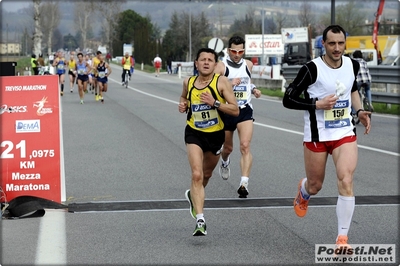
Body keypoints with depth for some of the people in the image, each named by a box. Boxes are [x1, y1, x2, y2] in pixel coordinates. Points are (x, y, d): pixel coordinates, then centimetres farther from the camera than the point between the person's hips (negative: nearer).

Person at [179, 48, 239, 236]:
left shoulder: (221, 82, -12)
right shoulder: (188, 82, -4)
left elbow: (235, 110, -16)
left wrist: (215, 103, -28)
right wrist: (183, 105, -1)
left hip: (216, 135, 1)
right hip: (194, 134, -1)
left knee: (207, 174, 21)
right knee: (197, 175, -18)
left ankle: (194, 196, 54)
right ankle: (200, 220, -20)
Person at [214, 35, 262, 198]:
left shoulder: (248, 64, 7)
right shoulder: (221, 66, -8)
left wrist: (254, 89, 8)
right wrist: (229, 84, -29)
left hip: (245, 111, 2)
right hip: (226, 111, -2)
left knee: (245, 146, -16)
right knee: (228, 148, 16)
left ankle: (244, 183, -22)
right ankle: (224, 163, 53)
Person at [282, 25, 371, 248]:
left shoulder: (352, 65, 1)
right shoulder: (312, 69, -15)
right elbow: (288, 99, -12)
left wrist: (360, 110, 7)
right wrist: (317, 104, -22)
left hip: (345, 133, 2)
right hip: (317, 136, -2)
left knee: (346, 181, -16)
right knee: (315, 185, 14)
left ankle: (343, 238, -9)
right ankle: (303, 193, 54)